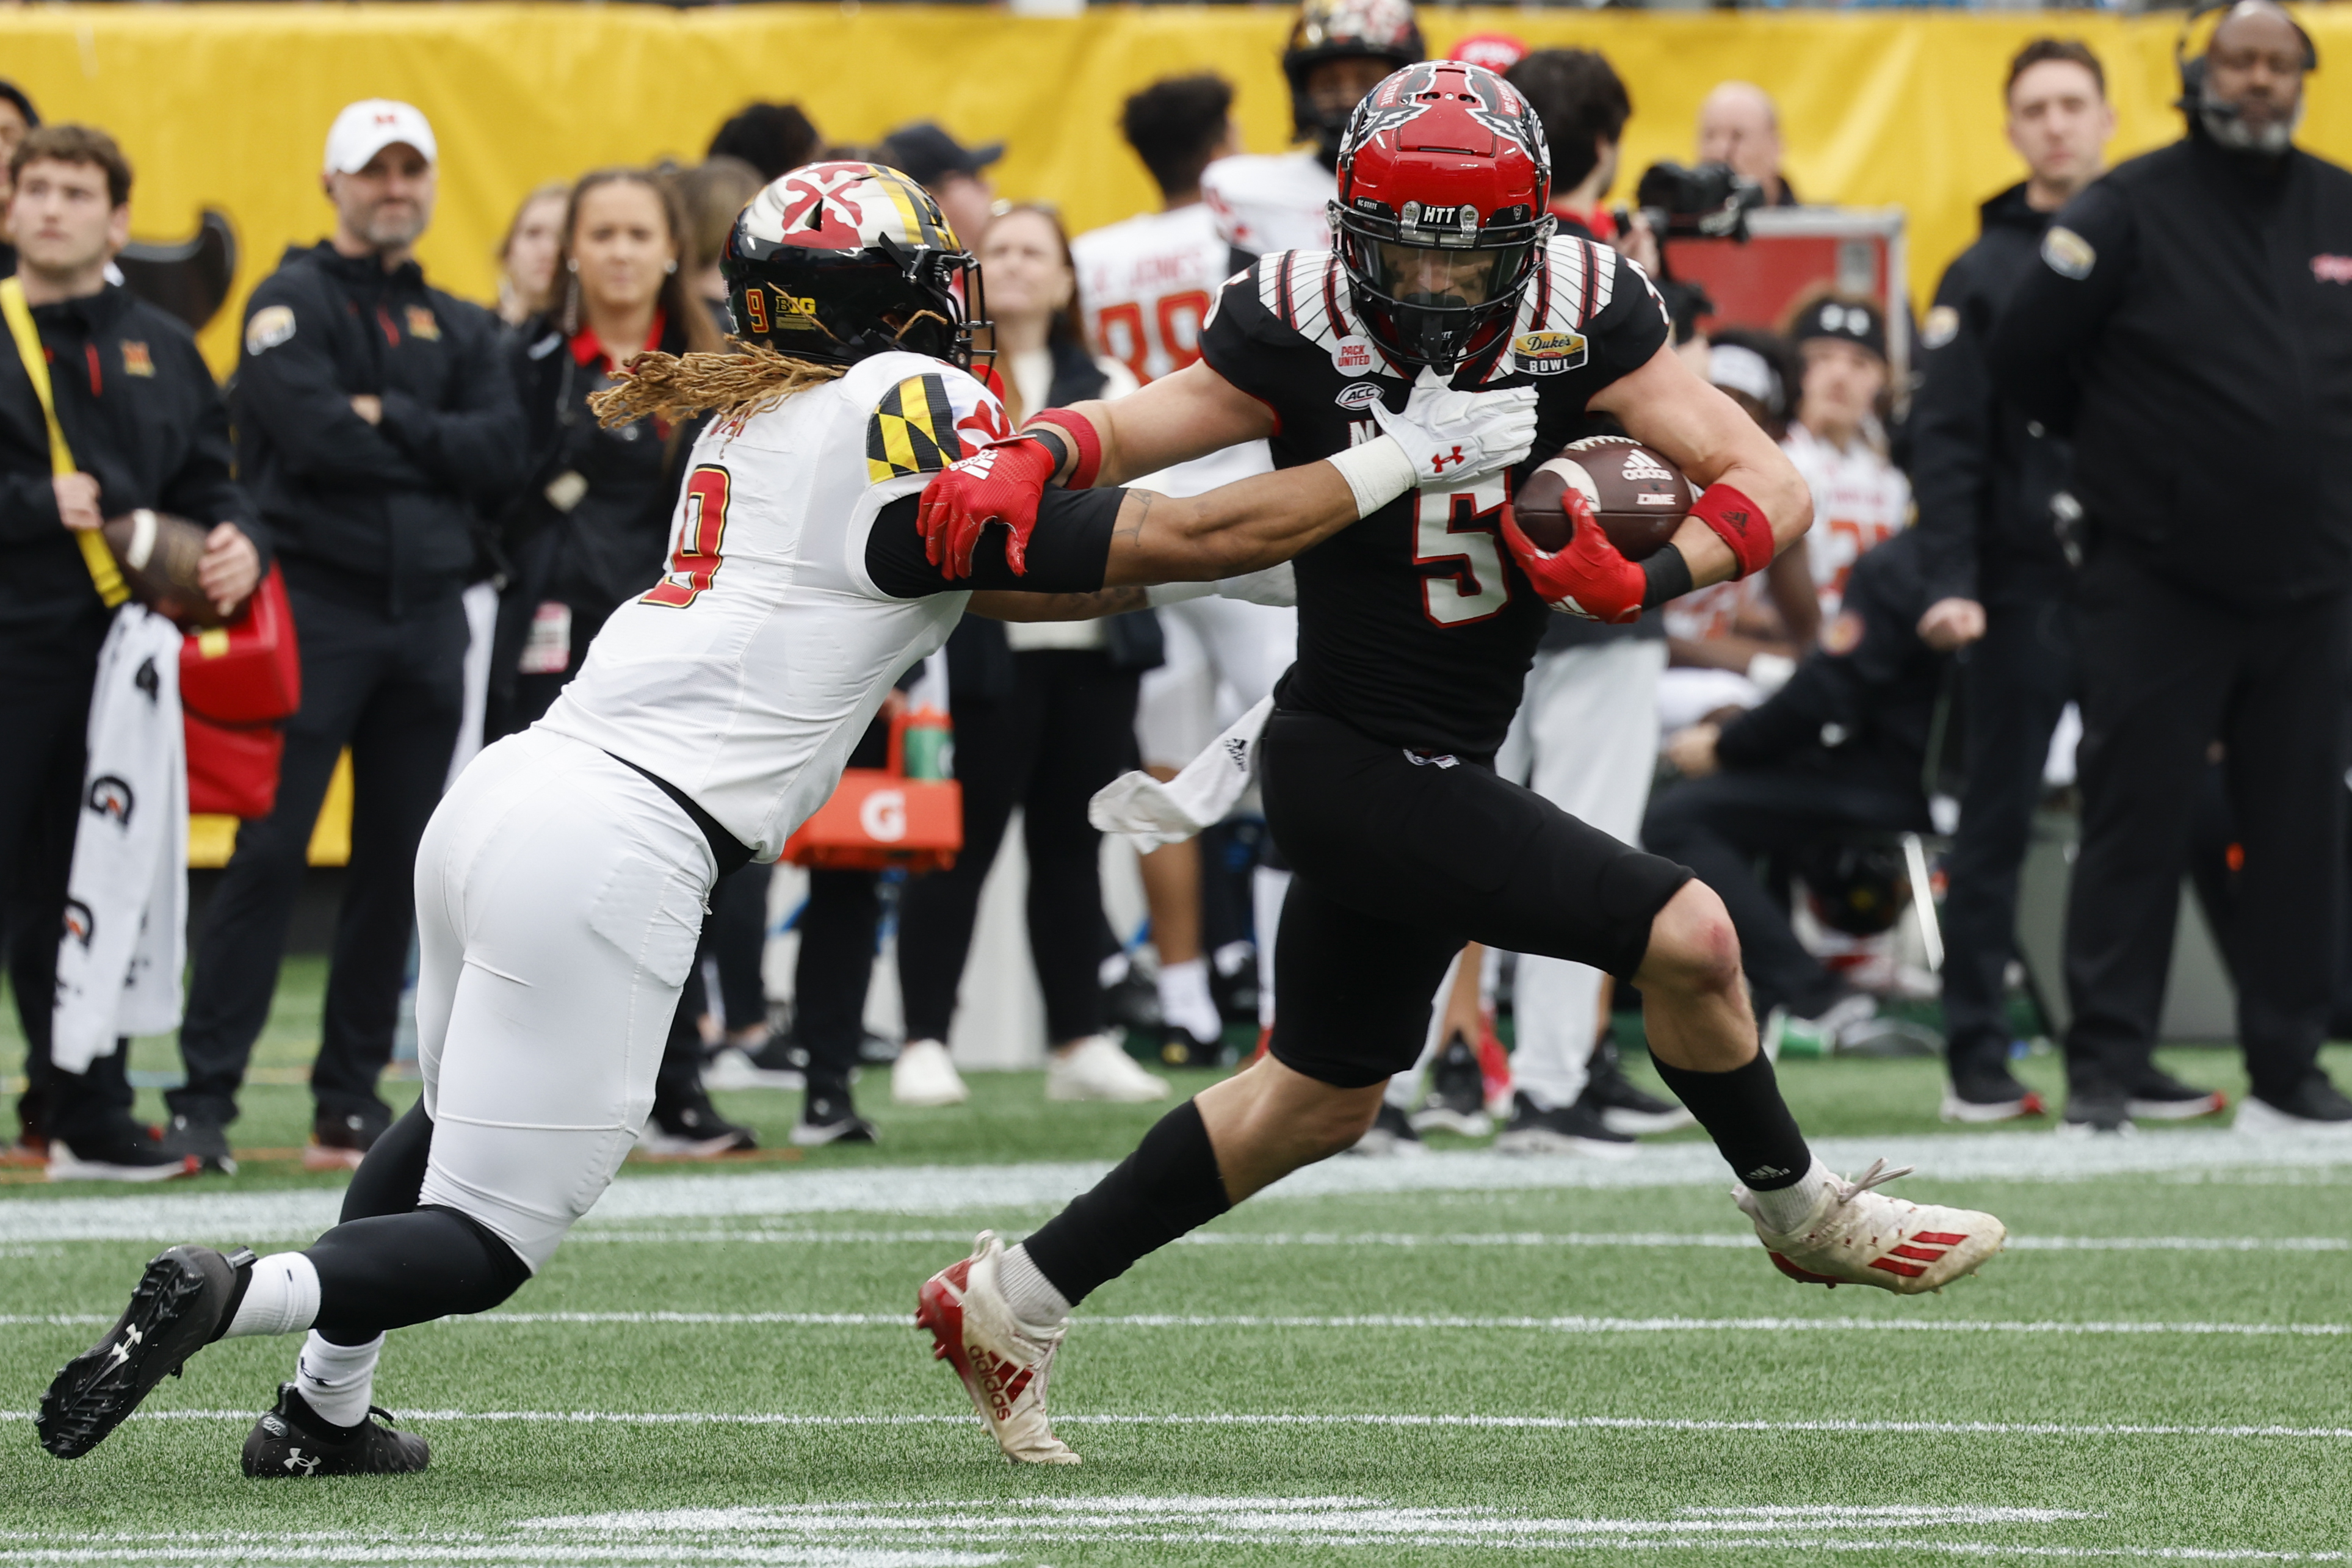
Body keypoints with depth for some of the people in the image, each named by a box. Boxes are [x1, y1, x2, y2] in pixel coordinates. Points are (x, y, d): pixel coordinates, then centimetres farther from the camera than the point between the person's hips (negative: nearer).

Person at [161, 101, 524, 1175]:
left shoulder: (460, 330, 17)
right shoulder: (295, 302, 1)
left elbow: (502, 449, 1)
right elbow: (314, 432, -15)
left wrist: (389, 424, -10)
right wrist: (440, 449, -5)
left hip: (428, 613, 6)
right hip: (317, 604, -6)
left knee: (399, 866, 6)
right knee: (269, 853, -10)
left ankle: (353, 1101, 13)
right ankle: (206, 1096, -10)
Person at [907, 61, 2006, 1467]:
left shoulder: (1581, 314, -7)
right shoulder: (1304, 332, -16)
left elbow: (1772, 491, -10)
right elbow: (1126, 432, -5)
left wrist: (1644, 581, -28)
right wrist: (1022, 467, -27)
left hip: (1435, 771, 7)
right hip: (1352, 760, -7)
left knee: (1322, 1100, 22)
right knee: (1688, 934, -12)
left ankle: (1014, 1299, 33)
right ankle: (1804, 1213, 13)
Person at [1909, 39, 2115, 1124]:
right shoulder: (1984, 277, 2)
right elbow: (1945, 446, -3)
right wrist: (1951, 583, -15)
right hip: (2025, 591, -3)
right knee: (1996, 828, 0)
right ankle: (1977, 1060, 4)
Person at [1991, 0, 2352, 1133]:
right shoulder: (2128, 209, -6)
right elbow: (2025, 358, -4)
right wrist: (2129, 449, 6)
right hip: (2157, 582, -4)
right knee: (2136, 821, -4)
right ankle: (2105, 1062, 0)